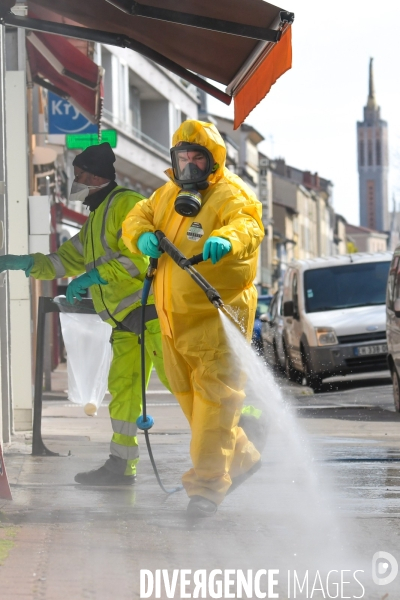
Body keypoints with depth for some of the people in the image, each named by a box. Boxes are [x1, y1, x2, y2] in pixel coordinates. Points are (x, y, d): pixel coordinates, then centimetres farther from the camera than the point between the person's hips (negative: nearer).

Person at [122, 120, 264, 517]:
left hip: (218, 316, -8)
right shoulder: (168, 195, 16)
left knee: (215, 401, -11)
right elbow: (136, 218, 11)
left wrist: (226, 239, -51)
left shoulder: (231, 194, -9)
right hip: (175, 317, 8)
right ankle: (240, 458, 35)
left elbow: (249, 226, -28)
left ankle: (206, 485, -11)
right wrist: (144, 236, -14)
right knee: (188, 396, 18)